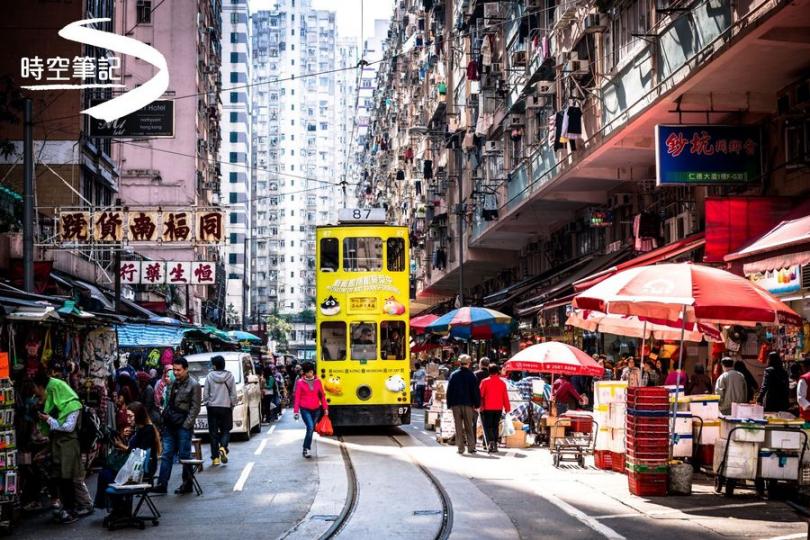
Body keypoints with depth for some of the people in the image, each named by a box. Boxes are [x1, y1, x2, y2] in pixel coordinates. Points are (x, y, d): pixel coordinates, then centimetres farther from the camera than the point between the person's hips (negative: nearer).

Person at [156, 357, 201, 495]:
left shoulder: (193, 385, -8)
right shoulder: (173, 383, 13)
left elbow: (195, 407, -10)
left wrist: (187, 424, -14)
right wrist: (164, 418, 10)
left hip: (183, 426, -6)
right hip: (170, 425, 7)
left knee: (185, 455, 1)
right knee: (166, 455, 4)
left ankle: (187, 485, 11)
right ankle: (162, 484, 4)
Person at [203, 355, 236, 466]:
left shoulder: (209, 376, -4)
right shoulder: (230, 376, -3)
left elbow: (205, 393, -2)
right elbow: (233, 394, -1)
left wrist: (207, 403, 11)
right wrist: (232, 405, 11)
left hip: (212, 408, 0)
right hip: (226, 407, 0)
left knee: (213, 432, 6)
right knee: (226, 430, 11)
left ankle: (215, 457, 4)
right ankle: (223, 448, -16)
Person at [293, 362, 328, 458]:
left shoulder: (317, 381, 3)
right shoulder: (300, 382, -5)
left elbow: (322, 395, 8)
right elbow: (297, 397, -5)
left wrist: (325, 408, 6)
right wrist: (296, 411, -9)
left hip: (316, 409, 4)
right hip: (305, 409, -4)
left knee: (311, 429, 10)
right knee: (310, 427, -20)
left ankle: (306, 448, 24)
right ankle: (307, 449, -9)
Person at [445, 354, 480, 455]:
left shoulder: (454, 375, 2)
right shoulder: (471, 375, -4)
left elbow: (449, 390, 4)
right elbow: (476, 391, -4)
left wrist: (449, 404, 9)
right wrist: (476, 404, 3)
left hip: (456, 404, 1)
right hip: (468, 404, -1)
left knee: (458, 427, 5)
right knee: (469, 427, 6)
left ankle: (460, 448, 3)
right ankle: (471, 447, 0)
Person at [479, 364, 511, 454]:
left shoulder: (485, 382, -5)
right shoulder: (502, 382, 3)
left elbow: (480, 394, -2)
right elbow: (505, 397, 6)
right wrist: (507, 408, 13)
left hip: (487, 408, -3)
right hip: (498, 408, 3)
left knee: (487, 426, 0)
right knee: (495, 426, 13)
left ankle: (490, 442, -23)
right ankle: (495, 445, 13)